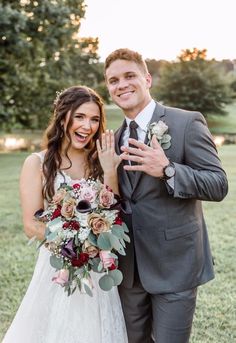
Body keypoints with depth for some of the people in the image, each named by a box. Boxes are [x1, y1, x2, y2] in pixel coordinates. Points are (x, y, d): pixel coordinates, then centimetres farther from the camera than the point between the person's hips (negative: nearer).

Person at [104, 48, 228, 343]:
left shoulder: (187, 122, -9)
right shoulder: (116, 138, 10)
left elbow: (218, 185, -15)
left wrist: (167, 170, -30)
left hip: (174, 263, -5)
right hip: (129, 268, 6)